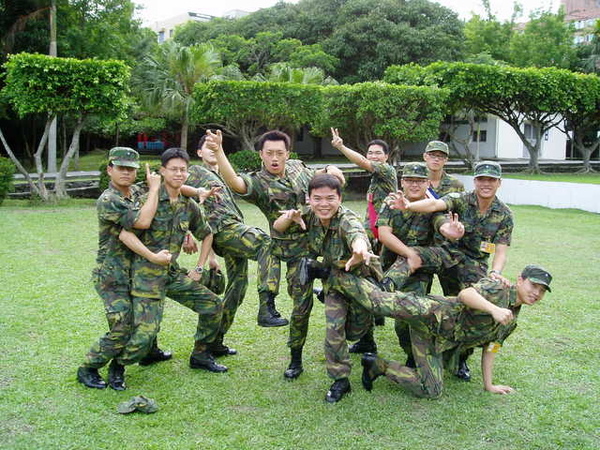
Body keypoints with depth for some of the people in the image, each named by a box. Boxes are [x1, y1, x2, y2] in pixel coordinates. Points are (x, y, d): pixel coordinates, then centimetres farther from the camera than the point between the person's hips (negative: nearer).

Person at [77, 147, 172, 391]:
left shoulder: (138, 192, 6)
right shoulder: (107, 201, -19)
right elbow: (142, 221, -31)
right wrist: (154, 189, -20)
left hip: (136, 270, 8)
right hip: (113, 276, -8)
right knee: (122, 329, -8)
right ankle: (87, 370, 10)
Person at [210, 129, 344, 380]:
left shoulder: (296, 166, 3)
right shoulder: (258, 183, -16)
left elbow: (312, 177, 26)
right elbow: (234, 182, -38)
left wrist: (328, 169, 4)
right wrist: (217, 151, -53)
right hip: (296, 251, -5)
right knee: (302, 304, -2)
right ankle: (295, 361, 17)